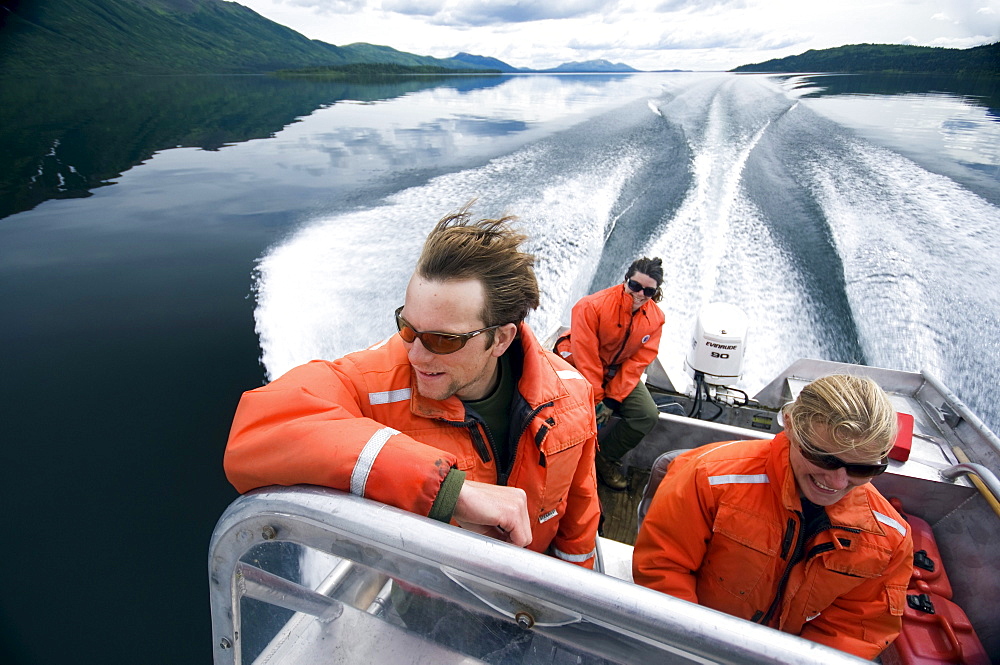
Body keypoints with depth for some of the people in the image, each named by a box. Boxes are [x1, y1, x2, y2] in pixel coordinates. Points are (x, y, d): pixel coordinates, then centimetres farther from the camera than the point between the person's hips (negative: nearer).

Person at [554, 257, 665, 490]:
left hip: (619, 372, 5)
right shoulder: (593, 305, -24)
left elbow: (637, 362, -9)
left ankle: (605, 457, 11)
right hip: (579, 367, -4)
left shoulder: (655, 318, -9)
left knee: (647, 416, -11)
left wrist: (613, 400, -15)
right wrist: (596, 400, -20)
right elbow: (585, 356, -22)